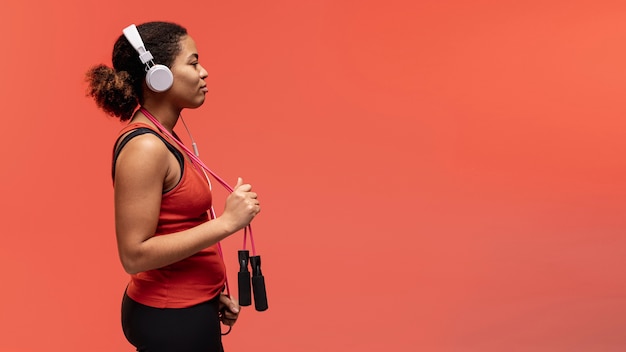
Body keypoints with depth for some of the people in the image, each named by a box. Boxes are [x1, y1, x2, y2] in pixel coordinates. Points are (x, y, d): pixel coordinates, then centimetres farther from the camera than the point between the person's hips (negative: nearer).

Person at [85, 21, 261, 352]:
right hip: (171, 320, -9)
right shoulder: (145, 147, -21)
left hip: (183, 310, 9)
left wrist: (210, 295, 12)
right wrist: (227, 221, -24)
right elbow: (135, 254, -24)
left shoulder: (160, 139, 7)